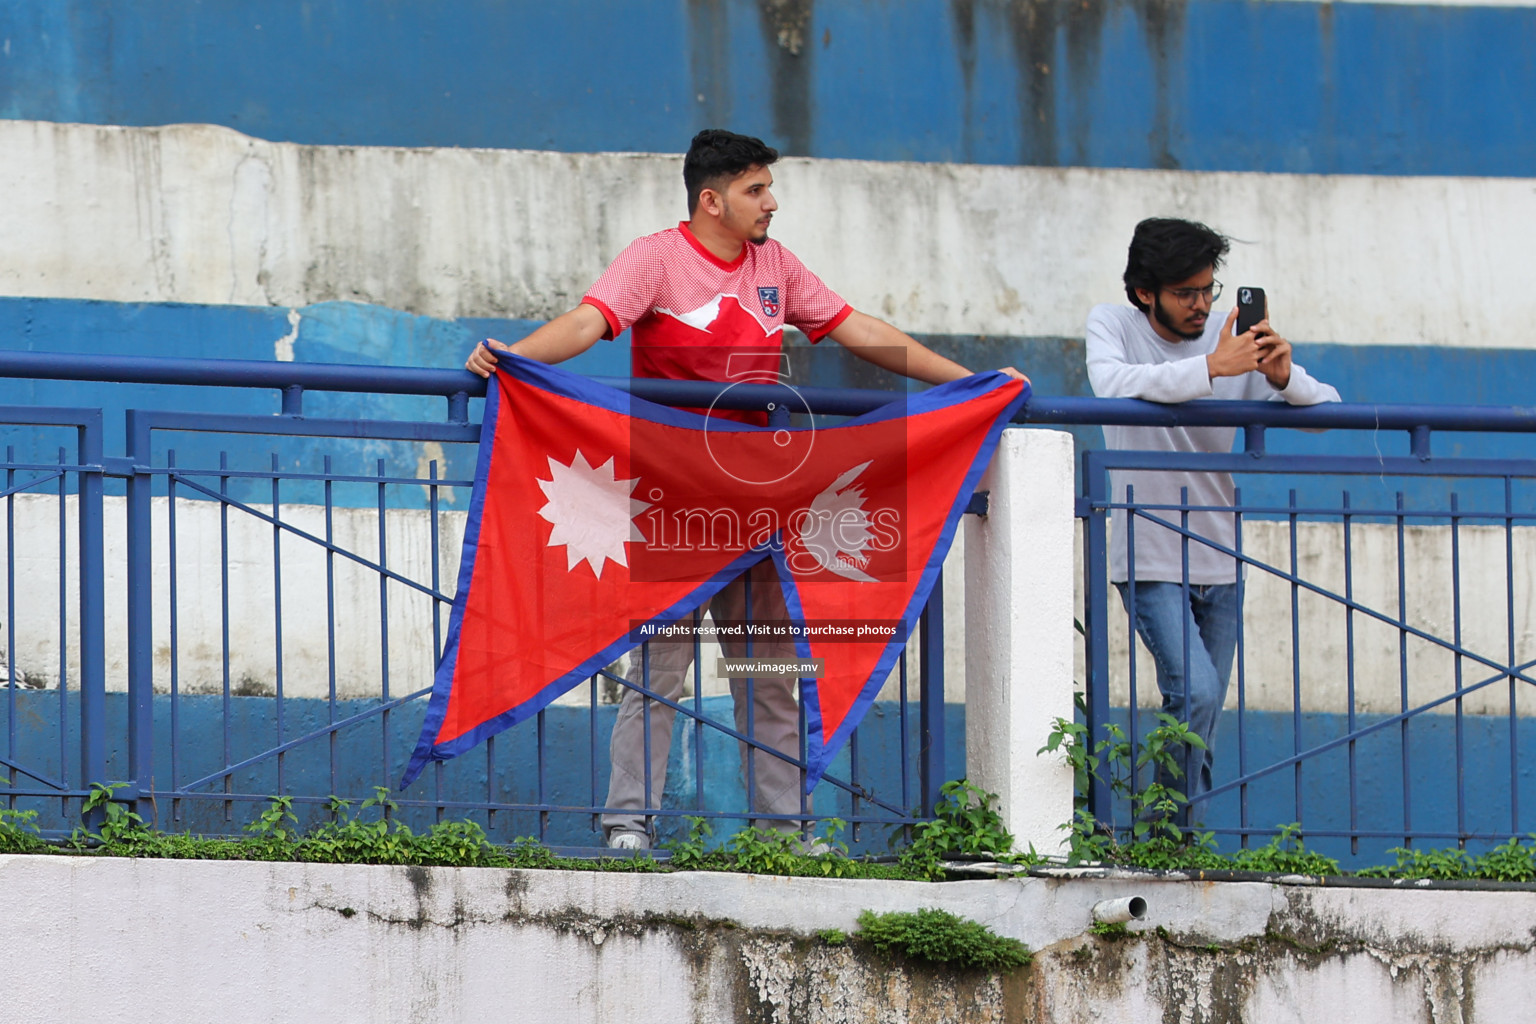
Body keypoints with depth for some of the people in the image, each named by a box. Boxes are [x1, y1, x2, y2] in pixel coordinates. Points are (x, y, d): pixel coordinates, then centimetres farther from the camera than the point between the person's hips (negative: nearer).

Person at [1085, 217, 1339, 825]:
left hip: (1219, 563, 4)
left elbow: (1327, 410, 0)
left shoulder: (1231, 337, 2)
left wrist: (1283, 377, -23)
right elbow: (1112, 385, -26)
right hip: (1149, 562, -4)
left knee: (1203, 726, 8)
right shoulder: (1112, 326, -4)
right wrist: (1211, 368, -33)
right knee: (1195, 692, -20)